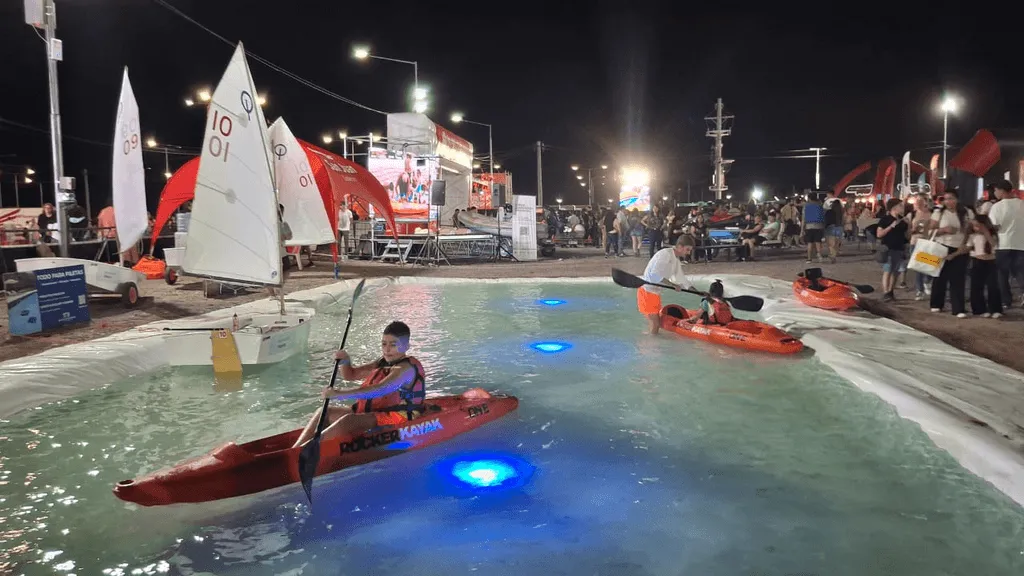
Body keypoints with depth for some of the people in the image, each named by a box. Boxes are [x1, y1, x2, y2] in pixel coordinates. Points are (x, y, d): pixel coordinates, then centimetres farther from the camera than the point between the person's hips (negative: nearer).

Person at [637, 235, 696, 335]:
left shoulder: (676, 260, 13)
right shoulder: (665, 254, -17)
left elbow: (682, 279, 22)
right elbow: (655, 274, -27)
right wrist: (673, 285, -27)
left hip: (655, 293, 10)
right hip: (647, 291, -10)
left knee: (658, 323, 14)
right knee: (654, 324, -8)